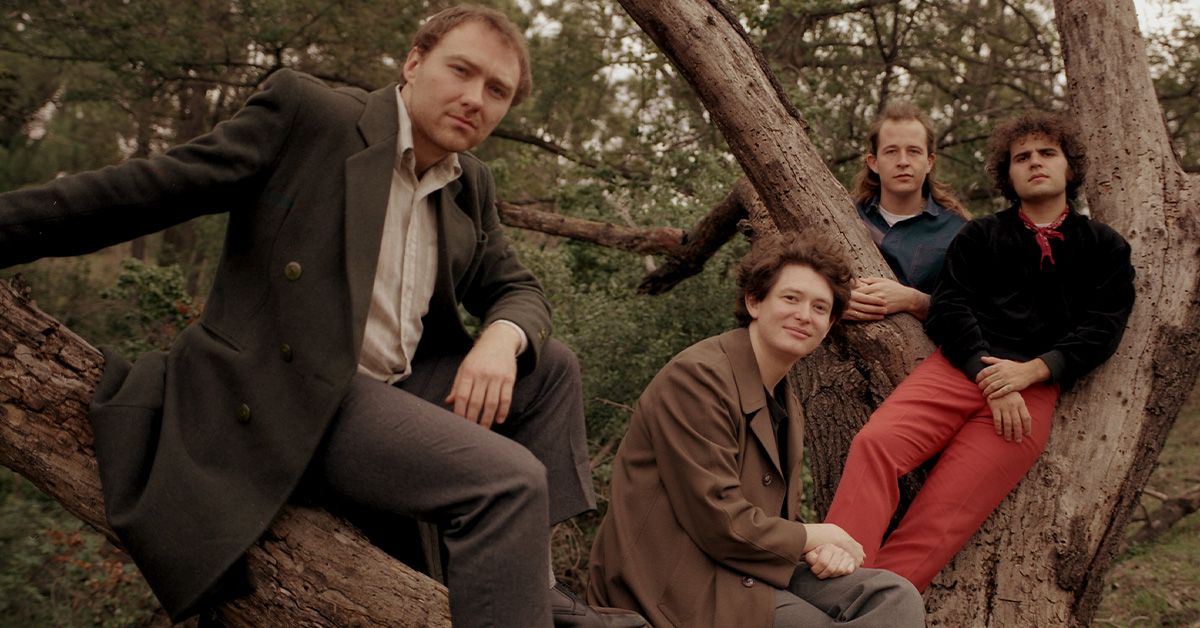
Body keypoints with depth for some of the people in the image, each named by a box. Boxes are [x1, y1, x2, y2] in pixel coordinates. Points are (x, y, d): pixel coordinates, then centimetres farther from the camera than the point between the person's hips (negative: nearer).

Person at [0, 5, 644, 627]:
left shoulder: (470, 185, 12)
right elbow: (143, 188, -7)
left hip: (396, 386, 8)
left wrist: (502, 337, -9)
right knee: (509, 481, -23)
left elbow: (515, 289, 16)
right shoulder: (306, 112, -8)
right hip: (290, 394, -8)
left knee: (551, 364, 8)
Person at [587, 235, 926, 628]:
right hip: (676, 587, -9)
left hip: (755, 569, 9)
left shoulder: (786, 408, 16)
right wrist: (819, 537, -7)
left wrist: (824, 548, -6)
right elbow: (721, 525, -21)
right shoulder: (697, 376, -15)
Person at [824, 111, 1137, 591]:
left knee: (942, 516, -19)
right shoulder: (979, 237, 21)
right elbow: (948, 309, 7)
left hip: (1035, 385, -1)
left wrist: (1031, 370, -11)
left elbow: (1102, 329, 7)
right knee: (875, 443, -29)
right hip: (959, 368, 1)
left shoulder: (1104, 248, 20)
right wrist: (989, 378, -10)